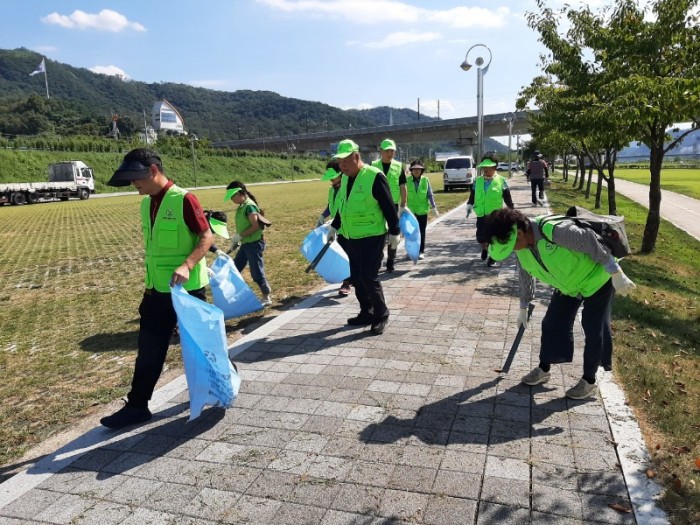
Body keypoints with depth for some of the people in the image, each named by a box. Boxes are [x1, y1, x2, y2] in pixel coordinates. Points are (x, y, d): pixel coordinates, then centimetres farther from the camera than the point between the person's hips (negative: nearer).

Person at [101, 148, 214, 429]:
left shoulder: (184, 199, -15)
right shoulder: (146, 205, 9)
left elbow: (207, 237, -17)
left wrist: (186, 266, -31)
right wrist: (150, 284, 20)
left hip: (187, 290, -7)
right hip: (156, 290, 7)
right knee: (148, 350, 11)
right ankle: (137, 406, 21)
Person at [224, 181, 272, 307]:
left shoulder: (249, 206, -18)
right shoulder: (242, 206, 10)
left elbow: (255, 226, -23)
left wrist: (239, 236, -19)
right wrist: (236, 238, 9)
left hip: (254, 243, -10)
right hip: (246, 243, 10)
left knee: (256, 272, -2)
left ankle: (267, 297, 11)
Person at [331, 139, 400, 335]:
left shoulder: (374, 176, -16)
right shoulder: (345, 178, 8)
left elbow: (389, 207, -14)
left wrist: (394, 233, -11)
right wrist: (334, 227, 20)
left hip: (372, 237, -8)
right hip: (352, 238, 8)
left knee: (368, 277, -10)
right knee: (356, 278, 11)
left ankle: (381, 315, 9)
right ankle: (366, 313, 26)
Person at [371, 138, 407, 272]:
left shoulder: (399, 166, 2)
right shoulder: (373, 166, 0)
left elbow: (402, 187, 4)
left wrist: (403, 205, -1)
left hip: (394, 205, 1)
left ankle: (391, 262, 18)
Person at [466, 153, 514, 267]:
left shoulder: (501, 181, -4)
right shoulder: (478, 181, 3)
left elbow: (507, 197, 0)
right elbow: (472, 194, 10)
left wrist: (511, 209, 1)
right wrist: (470, 204, -5)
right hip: (481, 214, 3)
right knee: (480, 236, 4)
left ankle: (492, 257, 17)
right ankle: (484, 249, 36)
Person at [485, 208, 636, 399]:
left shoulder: (556, 231, -40)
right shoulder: (522, 247, -12)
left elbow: (593, 244, -31)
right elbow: (525, 276, 5)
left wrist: (616, 274, -25)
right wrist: (523, 308, 16)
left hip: (596, 279, -7)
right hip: (568, 285, 7)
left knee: (593, 331, 0)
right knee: (552, 324, 6)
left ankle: (589, 380, 18)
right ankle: (543, 370, 24)